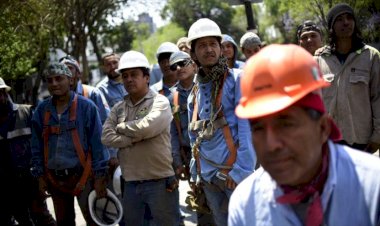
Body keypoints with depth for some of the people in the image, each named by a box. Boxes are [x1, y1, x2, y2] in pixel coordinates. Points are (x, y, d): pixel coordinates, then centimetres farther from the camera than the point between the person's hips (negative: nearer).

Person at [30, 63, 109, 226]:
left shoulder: (86, 106, -6)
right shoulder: (42, 110, 7)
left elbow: (97, 144, -7)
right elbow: (37, 147, 12)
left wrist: (99, 177, -10)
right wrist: (40, 176, 8)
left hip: (82, 176, -5)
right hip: (55, 179, 5)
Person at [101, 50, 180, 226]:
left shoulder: (160, 102, -5)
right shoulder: (118, 109, 11)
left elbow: (146, 127, -21)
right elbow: (107, 137, -2)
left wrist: (121, 127, -3)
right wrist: (135, 138, -13)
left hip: (159, 182, -6)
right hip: (130, 183, 6)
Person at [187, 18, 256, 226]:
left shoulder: (237, 79, -3)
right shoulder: (194, 94, 15)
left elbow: (248, 127, -12)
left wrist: (242, 170, -18)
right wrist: (196, 175, 15)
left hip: (235, 171, -6)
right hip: (209, 175, 6)